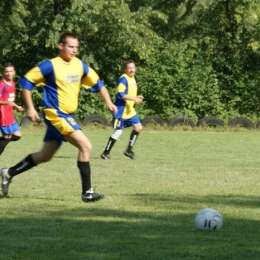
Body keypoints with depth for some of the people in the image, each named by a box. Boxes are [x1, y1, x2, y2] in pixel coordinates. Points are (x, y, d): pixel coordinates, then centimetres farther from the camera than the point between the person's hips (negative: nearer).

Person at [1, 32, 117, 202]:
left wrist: (108, 102, 5)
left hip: (68, 116, 8)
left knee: (45, 156, 17)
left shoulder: (80, 65, 5)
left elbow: (97, 83, 16)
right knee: (86, 146, -18)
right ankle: (87, 192, -14)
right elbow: (26, 82, -9)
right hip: (56, 114, -8)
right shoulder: (50, 66, -14)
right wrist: (30, 108, -13)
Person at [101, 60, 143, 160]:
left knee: (138, 127, 4)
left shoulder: (132, 79, 14)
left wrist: (137, 98, 5)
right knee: (118, 131, -6)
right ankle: (106, 153, 4)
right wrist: (134, 99, -24)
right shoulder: (123, 79, -16)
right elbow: (120, 94, -24)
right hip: (121, 110, -9)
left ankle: (129, 150, 13)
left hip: (129, 110, 9)